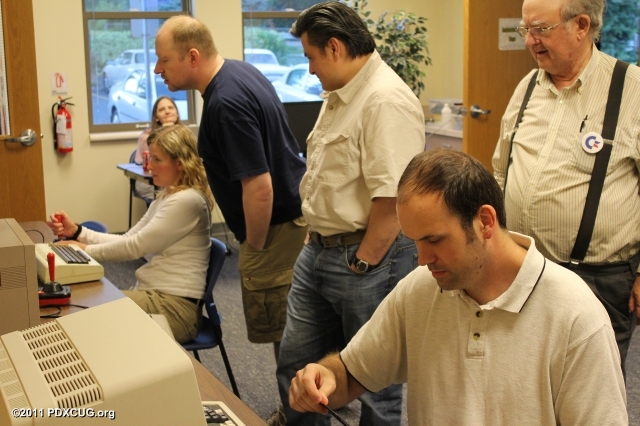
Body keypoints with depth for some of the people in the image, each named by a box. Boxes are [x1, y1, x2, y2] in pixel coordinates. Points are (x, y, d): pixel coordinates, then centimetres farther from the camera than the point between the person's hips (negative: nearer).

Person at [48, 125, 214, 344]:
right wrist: (77, 232, 3)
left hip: (175, 306, -9)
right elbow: (128, 239, 13)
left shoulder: (188, 200, -16)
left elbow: (137, 246, -16)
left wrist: (87, 250, -5)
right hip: (155, 294, 9)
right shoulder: (165, 197, 15)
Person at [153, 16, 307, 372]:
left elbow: (259, 188, -28)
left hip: (278, 224, -10)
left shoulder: (226, 103, -25)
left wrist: (255, 247, -13)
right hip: (293, 212, 10)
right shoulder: (239, 69, 7)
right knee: (288, 329, 18)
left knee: (276, 330, 1)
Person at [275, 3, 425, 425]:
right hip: (319, 251, 10)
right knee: (295, 363, 17)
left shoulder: (387, 101, -20)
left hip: (368, 257, -10)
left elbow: (390, 197, -26)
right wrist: (316, 236, 15)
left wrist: (363, 264, -19)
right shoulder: (339, 95, 13)